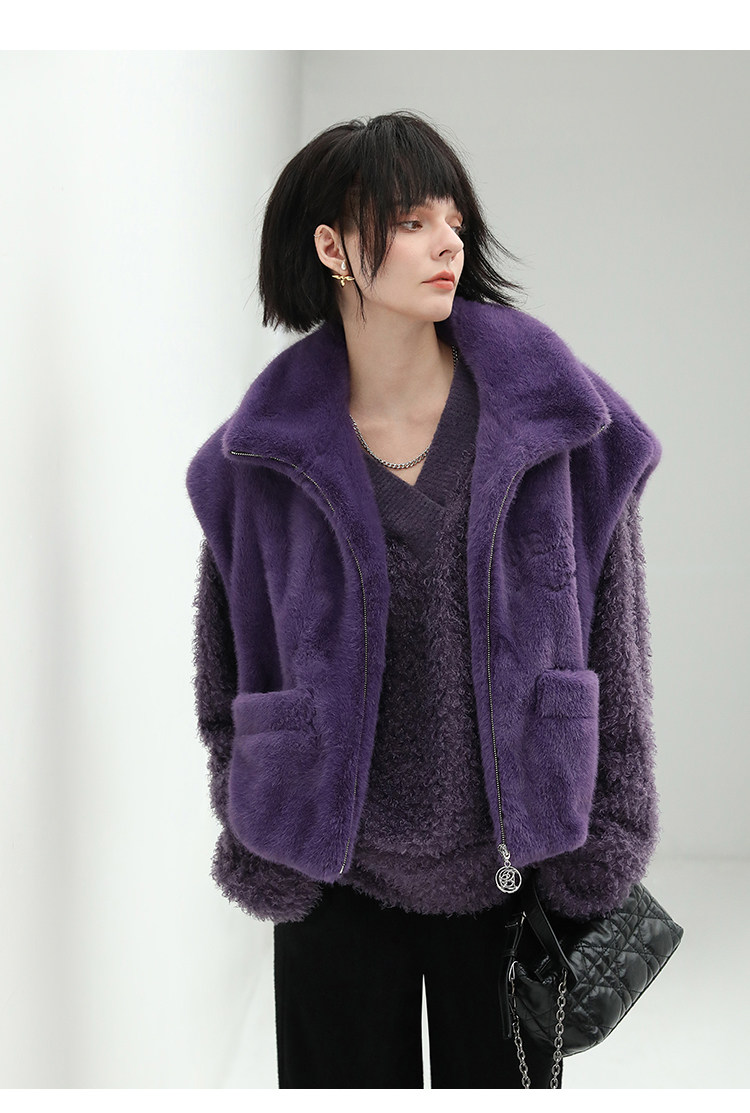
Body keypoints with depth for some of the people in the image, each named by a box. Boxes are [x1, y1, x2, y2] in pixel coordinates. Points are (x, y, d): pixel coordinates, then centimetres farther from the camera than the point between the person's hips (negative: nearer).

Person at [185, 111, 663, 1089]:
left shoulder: (558, 420, -7)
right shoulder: (265, 455, -5)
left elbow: (613, 643, -2)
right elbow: (230, 673, 6)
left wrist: (603, 855, -1)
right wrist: (261, 858, 5)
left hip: (510, 866, 0)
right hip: (336, 878, 0)